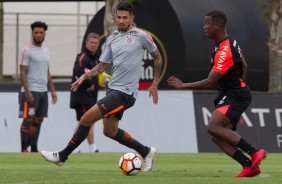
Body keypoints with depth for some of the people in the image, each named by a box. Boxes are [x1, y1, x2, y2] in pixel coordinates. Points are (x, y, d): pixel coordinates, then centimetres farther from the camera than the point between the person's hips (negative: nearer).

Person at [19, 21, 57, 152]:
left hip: (43, 91, 7)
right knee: (28, 120, -8)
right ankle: (24, 149, -6)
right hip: (31, 91, -7)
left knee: (38, 120, 7)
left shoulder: (45, 51, 15)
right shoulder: (28, 50, -7)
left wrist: (52, 90, 15)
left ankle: (34, 149, 11)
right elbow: (22, 72, -11)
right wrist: (27, 91, -19)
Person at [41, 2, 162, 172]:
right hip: (113, 88, 8)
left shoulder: (141, 36, -7)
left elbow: (157, 57, 5)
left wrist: (155, 85, 4)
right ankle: (146, 152, 30)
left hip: (125, 93, -8)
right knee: (110, 131, 15)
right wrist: (84, 77, -2)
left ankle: (62, 156, -1)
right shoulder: (112, 38, 9)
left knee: (87, 119, -12)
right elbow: (103, 66, 14)